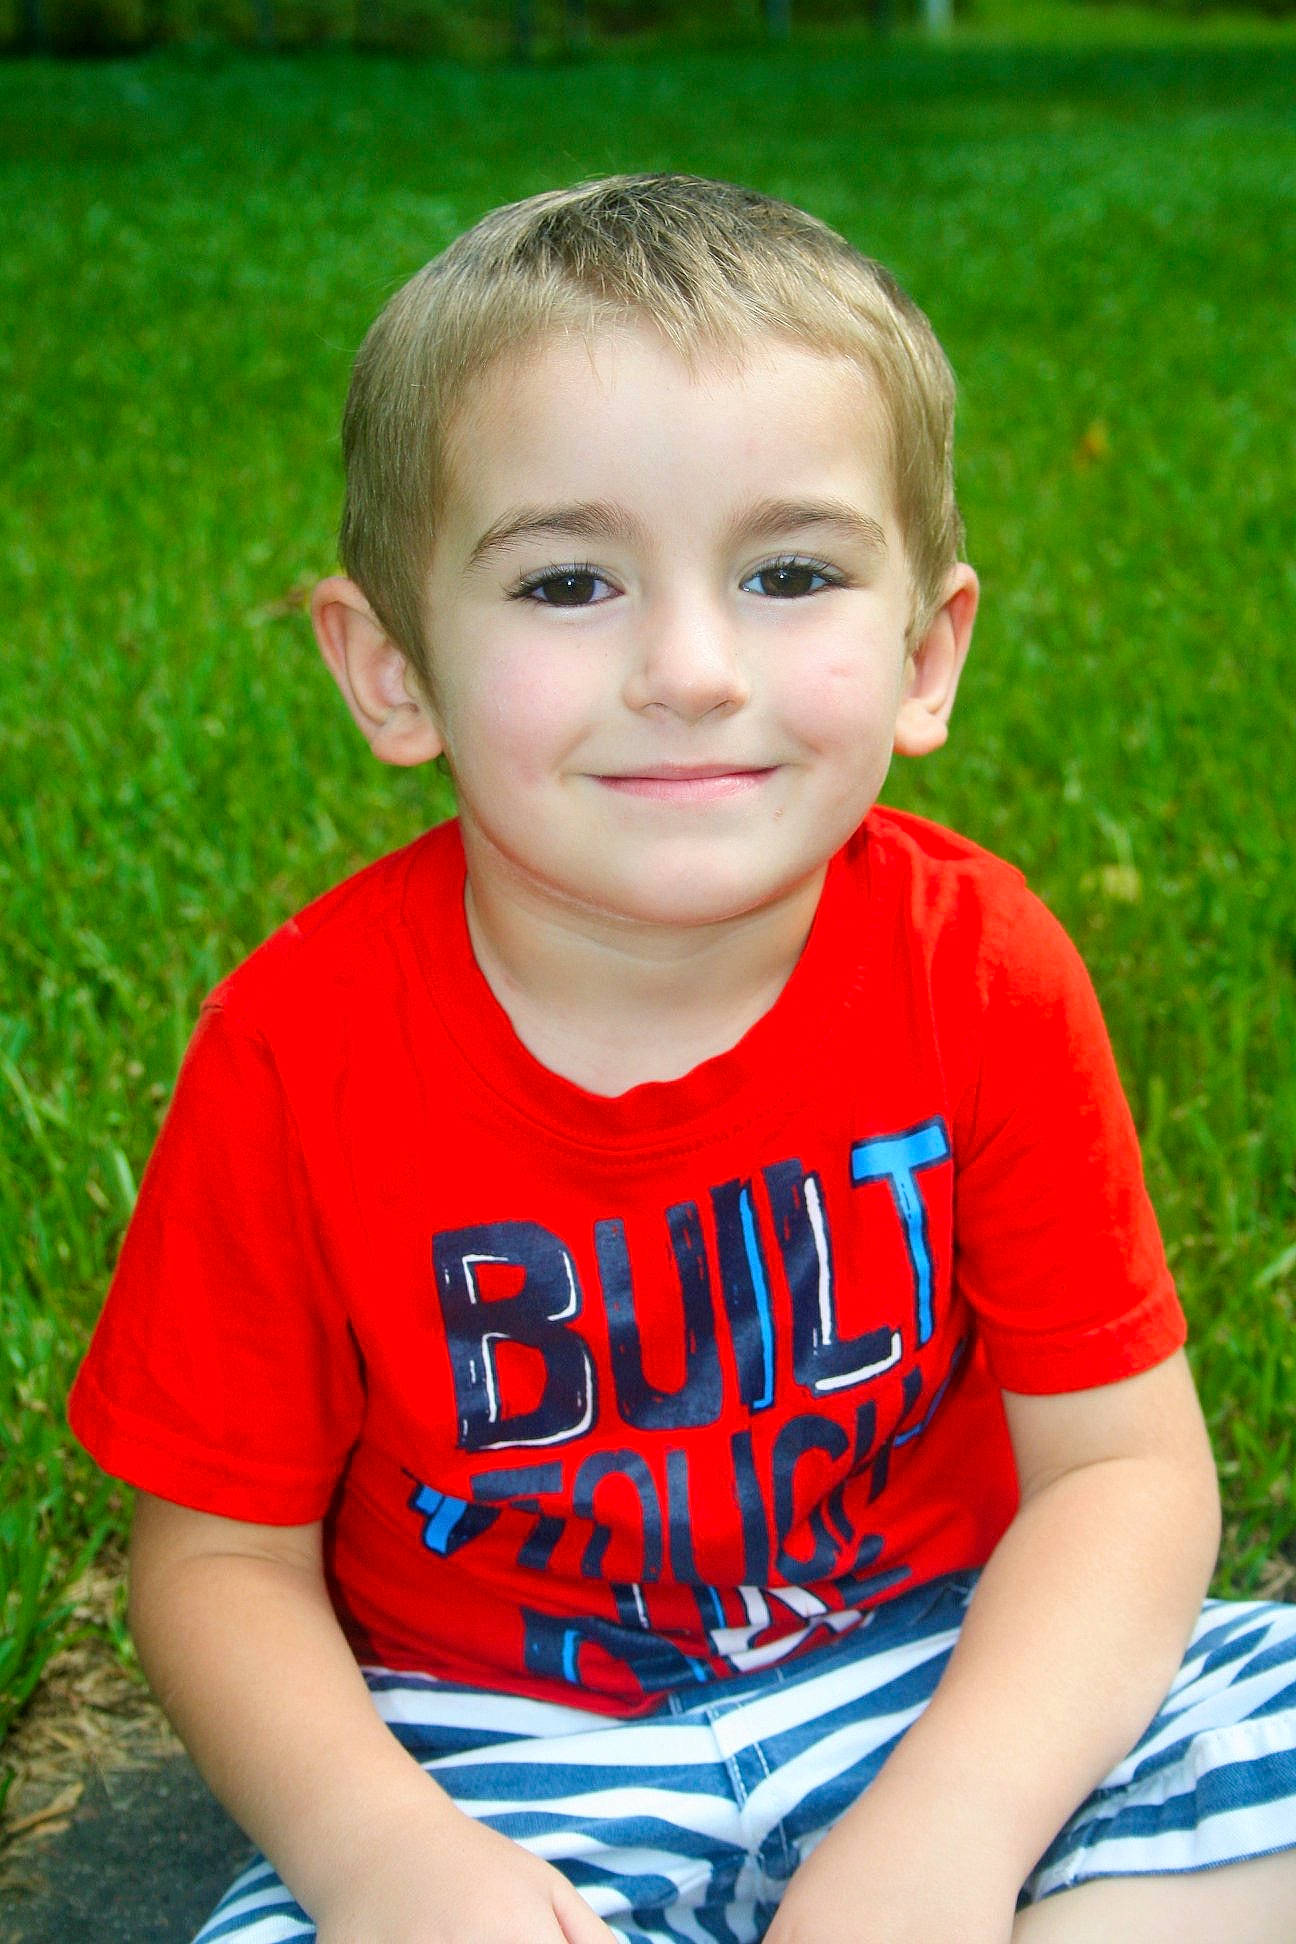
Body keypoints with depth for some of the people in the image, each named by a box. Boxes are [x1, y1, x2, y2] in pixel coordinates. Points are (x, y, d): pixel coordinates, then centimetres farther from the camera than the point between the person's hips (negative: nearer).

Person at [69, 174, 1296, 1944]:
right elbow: (222, 1553, -6)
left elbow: (1122, 1464, -10)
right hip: (497, 1747, -2)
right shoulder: (302, 1051, -16)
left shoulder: (977, 966, -13)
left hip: (929, 1682, 2)